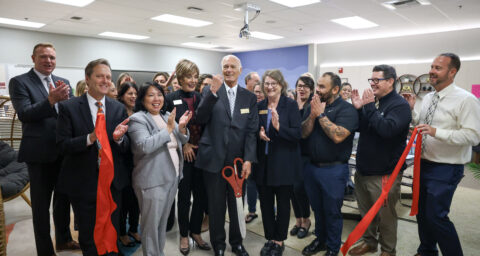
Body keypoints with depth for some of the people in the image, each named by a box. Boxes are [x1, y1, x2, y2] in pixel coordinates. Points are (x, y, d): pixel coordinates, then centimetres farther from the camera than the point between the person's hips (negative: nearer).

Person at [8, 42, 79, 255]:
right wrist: (51, 100, -30)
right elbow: (24, 114, -16)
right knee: (41, 204, 8)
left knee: (63, 198, 19)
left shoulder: (63, 82, 8)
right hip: (40, 153, -5)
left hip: (64, 151, 5)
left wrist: (66, 98, -17)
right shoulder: (19, 82, -5)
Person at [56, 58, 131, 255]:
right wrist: (90, 138, -26)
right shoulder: (68, 107, -7)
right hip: (83, 182, -2)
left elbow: (126, 147, 1)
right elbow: (62, 144, -10)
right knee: (88, 237, 15)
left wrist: (118, 138, -21)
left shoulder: (119, 108, 1)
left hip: (113, 180, 3)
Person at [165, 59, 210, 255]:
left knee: (201, 194, 10)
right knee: (184, 195, 9)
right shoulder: (171, 99, -4)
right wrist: (183, 144, -9)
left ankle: (195, 231, 30)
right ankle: (184, 235, 28)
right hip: (183, 154, -3)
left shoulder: (201, 98, 6)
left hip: (200, 152, 3)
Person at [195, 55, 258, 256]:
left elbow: (251, 131, 1)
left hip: (238, 160, 2)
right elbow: (200, 118, -12)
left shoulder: (250, 98, 6)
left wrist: (248, 159, -7)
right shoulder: (210, 92, 2)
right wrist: (213, 93, -22)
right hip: (214, 159, -1)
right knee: (216, 205, 11)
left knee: (237, 204, 13)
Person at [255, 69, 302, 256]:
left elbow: (297, 133, -13)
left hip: (284, 162, -4)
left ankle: (279, 241, 25)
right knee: (265, 202, 11)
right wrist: (258, 133, -8)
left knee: (283, 203, 8)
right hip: (263, 162, 4)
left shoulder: (290, 105, -6)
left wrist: (278, 127, -28)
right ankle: (269, 238, 28)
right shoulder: (260, 106, 8)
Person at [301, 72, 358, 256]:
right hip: (312, 166, 6)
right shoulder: (313, 106, 7)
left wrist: (320, 114, -20)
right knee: (317, 208, 20)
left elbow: (338, 136, -26)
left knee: (332, 211, 9)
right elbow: (303, 133, 1)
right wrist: (312, 115, -14)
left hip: (334, 169, -5)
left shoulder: (347, 109, -12)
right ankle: (320, 239, 40)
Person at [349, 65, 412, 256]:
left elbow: (388, 129, -28)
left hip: (384, 174, -7)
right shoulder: (372, 101, 9)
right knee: (366, 211, 20)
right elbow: (359, 128, 12)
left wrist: (369, 107, -24)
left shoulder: (399, 105, -12)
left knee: (385, 214, 8)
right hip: (363, 169, 7)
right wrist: (358, 109, -4)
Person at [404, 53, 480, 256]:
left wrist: (436, 131, -29)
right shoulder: (427, 98, 9)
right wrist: (411, 110, 4)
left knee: (436, 216, -7)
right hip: (423, 163, 8)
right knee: (421, 212, 19)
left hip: (446, 169, -8)